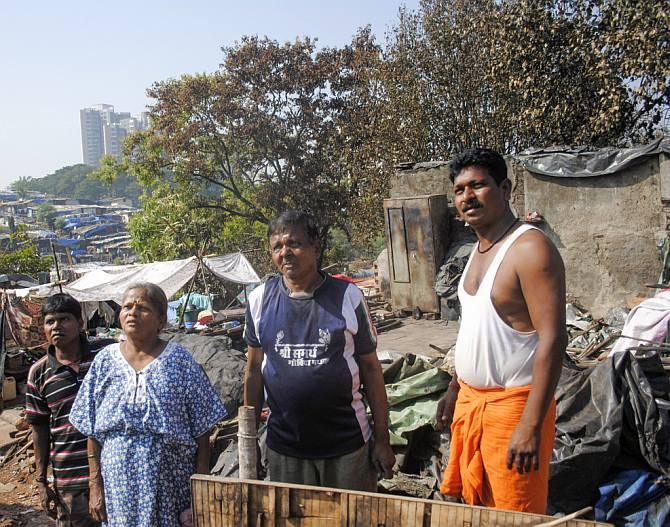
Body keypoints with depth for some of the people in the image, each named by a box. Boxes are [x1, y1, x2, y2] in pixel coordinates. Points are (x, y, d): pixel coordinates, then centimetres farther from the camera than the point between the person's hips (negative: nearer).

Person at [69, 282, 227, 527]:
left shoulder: (180, 360, -6)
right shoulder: (104, 361, 1)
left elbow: (201, 429, -4)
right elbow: (93, 433, 4)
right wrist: (95, 486, 1)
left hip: (171, 483, -2)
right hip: (119, 485, 2)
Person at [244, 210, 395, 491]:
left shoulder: (347, 296, -6)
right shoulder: (260, 299, 0)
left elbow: (370, 367, -1)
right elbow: (254, 369, 8)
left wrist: (382, 439, -1)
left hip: (347, 446, -1)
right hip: (284, 447, 2)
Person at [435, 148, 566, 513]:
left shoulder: (530, 248, -17)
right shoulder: (478, 251, 10)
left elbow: (552, 339, -22)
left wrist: (532, 425, -25)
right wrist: (454, 390, 19)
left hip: (513, 403, -8)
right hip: (470, 400, 8)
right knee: (474, 504, 19)